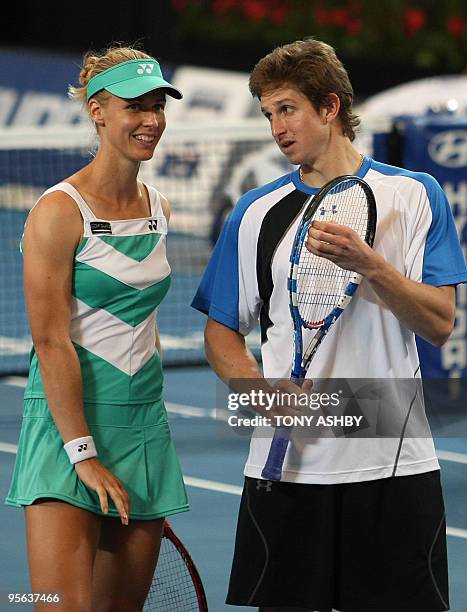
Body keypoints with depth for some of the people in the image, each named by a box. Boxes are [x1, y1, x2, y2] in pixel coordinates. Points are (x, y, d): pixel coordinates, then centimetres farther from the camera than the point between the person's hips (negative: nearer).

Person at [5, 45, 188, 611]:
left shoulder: (158, 209, 11)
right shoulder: (60, 210, -11)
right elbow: (50, 340, -15)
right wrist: (83, 454, -18)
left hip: (143, 418, 7)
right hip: (68, 419, -7)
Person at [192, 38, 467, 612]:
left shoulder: (414, 195, 3)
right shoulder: (256, 213, 8)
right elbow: (221, 331, 10)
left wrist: (368, 264, -18)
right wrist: (261, 390, -9)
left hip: (394, 463, -1)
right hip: (288, 463, 1)